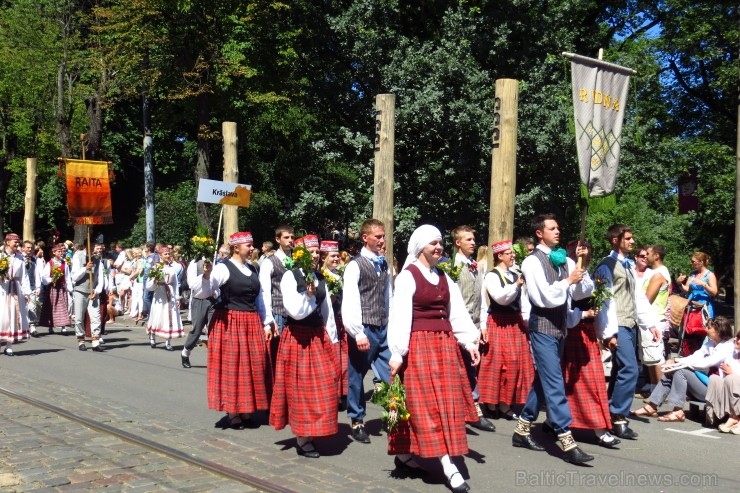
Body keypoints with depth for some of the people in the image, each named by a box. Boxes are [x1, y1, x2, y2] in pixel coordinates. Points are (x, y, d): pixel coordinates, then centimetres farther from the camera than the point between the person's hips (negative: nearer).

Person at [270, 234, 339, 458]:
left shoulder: (320, 278, 10)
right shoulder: (290, 276, -9)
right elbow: (295, 312, -15)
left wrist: (332, 338, 13)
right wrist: (308, 295, -24)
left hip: (319, 337, 6)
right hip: (298, 338, -6)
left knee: (324, 385, 5)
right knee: (300, 387, 1)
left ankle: (308, 434, 19)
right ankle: (303, 438, 11)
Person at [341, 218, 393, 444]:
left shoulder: (384, 265, 12)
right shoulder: (355, 265, -8)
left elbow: (388, 296, 14)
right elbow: (350, 302, -14)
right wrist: (358, 333, -18)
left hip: (384, 329, 5)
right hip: (365, 329, -5)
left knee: (392, 374, 0)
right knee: (357, 377, 7)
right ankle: (357, 422, 20)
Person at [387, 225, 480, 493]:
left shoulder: (444, 277, 14)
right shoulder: (407, 276, -7)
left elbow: (457, 312, 12)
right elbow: (400, 316, -13)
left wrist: (469, 342, 3)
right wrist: (397, 353, -18)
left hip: (445, 344, 8)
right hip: (419, 345, -7)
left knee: (447, 403, 9)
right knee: (428, 404, -5)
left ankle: (404, 455, 21)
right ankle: (449, 467, -4)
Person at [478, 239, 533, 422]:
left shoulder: (516, 275, 14)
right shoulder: (492, 276, -7)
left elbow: (520, 301, 17)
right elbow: (500, 297, -21)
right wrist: (516, 285, -24)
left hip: (515, 324, 7)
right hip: (498, 324, -7)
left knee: (515, 362, 6)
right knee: (497, 363, -3)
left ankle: (505, 404, 14)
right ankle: (492, 405, 7)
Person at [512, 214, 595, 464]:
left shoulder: (564, 260, 9)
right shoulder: (533, 261, -10)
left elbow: (583, 292, 7)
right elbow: (544, 297, -18)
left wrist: (581, 267, -5)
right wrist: (569, 280, -12)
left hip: (560, 326, 8)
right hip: (543, 327, -8)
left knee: (543, 380, 14)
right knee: (554, 384, -8)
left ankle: (522, 430, 26)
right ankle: (568, 443, -5)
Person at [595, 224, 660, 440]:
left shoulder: (629, 265, 18)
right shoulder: (607, 265, -8)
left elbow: (639, 297, 20)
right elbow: (606, 300, -14)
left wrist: (651, 324, 15)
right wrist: (609, 332, -18)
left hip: (630, 325, 9)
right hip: (617, 326, -9)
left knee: (621, 370, 11)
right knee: (629, 369, -15)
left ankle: (611, 413, 20)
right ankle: (618, 419, -8)